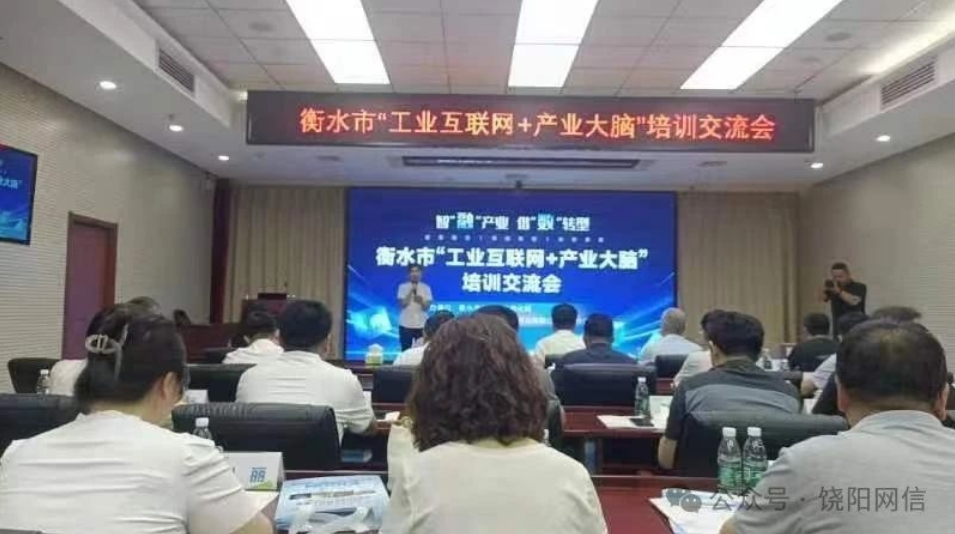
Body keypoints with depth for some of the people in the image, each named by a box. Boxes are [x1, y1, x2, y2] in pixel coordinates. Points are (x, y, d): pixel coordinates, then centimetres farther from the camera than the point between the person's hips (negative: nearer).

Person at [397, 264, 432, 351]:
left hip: (421, 325, 1)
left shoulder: (426, 288, 4)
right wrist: (411, 291, -14)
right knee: (406, 351, 3)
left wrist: (421, 301, -22)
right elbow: (402, 304, -8)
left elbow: (427, 307, -1)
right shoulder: (403, 287, 1)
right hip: (406, 325, -1)